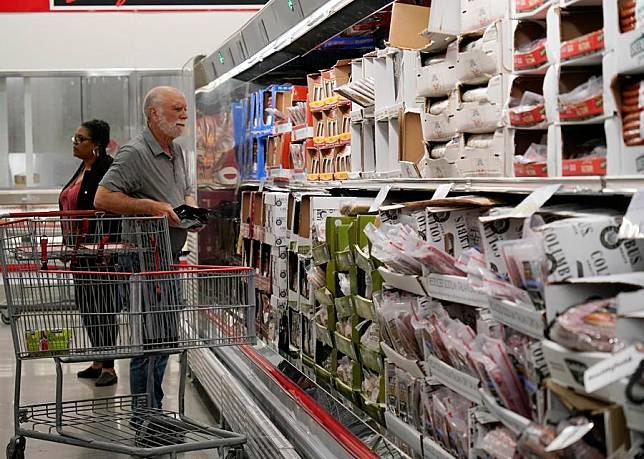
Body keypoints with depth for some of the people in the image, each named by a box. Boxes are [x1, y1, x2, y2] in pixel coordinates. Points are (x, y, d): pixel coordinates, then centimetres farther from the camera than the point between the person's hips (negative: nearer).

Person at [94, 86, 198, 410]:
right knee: (148, 341, -5)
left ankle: (155, 410, 28)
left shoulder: (177, 152, 14)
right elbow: (102, 198, -23)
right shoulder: (135, 153, -15)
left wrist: (191, 211, 5)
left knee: (165, 339, 16)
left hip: (170, 258, 9)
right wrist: (152, 206, -24)